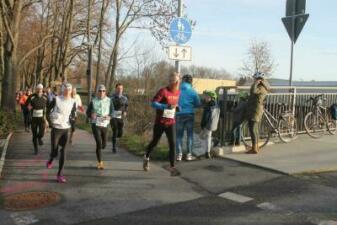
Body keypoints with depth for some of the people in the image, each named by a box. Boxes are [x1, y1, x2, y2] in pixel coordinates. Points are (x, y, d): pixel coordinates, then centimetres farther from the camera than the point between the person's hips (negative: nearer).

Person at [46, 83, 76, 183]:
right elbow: (48, 110, 5)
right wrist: (50, 121, 0)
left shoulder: (72, 102, 1)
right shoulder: (56, 99, -8)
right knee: (54, 151, 1)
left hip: (66, 129, 2)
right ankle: (50, 160, 39)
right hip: (56, 128, -2)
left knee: (63, 152, -2)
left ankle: (60, 174, 7)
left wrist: (71, 118, -6)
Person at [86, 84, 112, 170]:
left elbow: (112, 112, 2)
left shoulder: (109, 101, -1)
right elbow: (88, 112, 3)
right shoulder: (93, 101, -4)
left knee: (104, 145, 12)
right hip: (95, 124, -2)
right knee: (99, 143, -12)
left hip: (104, 125, 2)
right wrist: (91, 115, -19)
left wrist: (109, 117, -20)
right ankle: (100, 163, 0)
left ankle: (98, 151, 49)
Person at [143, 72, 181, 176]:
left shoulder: (178, 92, 4)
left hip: (171, 123, 4)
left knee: (172, 144, -8)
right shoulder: (163, 91, -15)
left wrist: (177, 107, 1)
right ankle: (146, 158, 41)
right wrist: (166, 106, -35)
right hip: (160, 122, -3)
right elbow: (153, 103, -23)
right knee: (155, 142, 14)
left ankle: (172, 168, -6)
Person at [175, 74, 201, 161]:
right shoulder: (193, 91, -2)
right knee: (190, 134, 9)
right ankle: (189, 154, 8)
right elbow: (198, 104, 2)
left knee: (179, 135, 7)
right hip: (189, 114, 0)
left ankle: (179, 154, 3)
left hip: (179, 114, 0)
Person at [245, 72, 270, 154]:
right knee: (255, 129, 16)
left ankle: (254, 149, -6)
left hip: (255, 111, -10)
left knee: (252, 129, -8)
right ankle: (256, 147, 24)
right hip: (253, 110, 10)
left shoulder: (261, 88, -16)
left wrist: (256, 83, -21)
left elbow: (253, 91, -35)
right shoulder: (262, 87, 14)